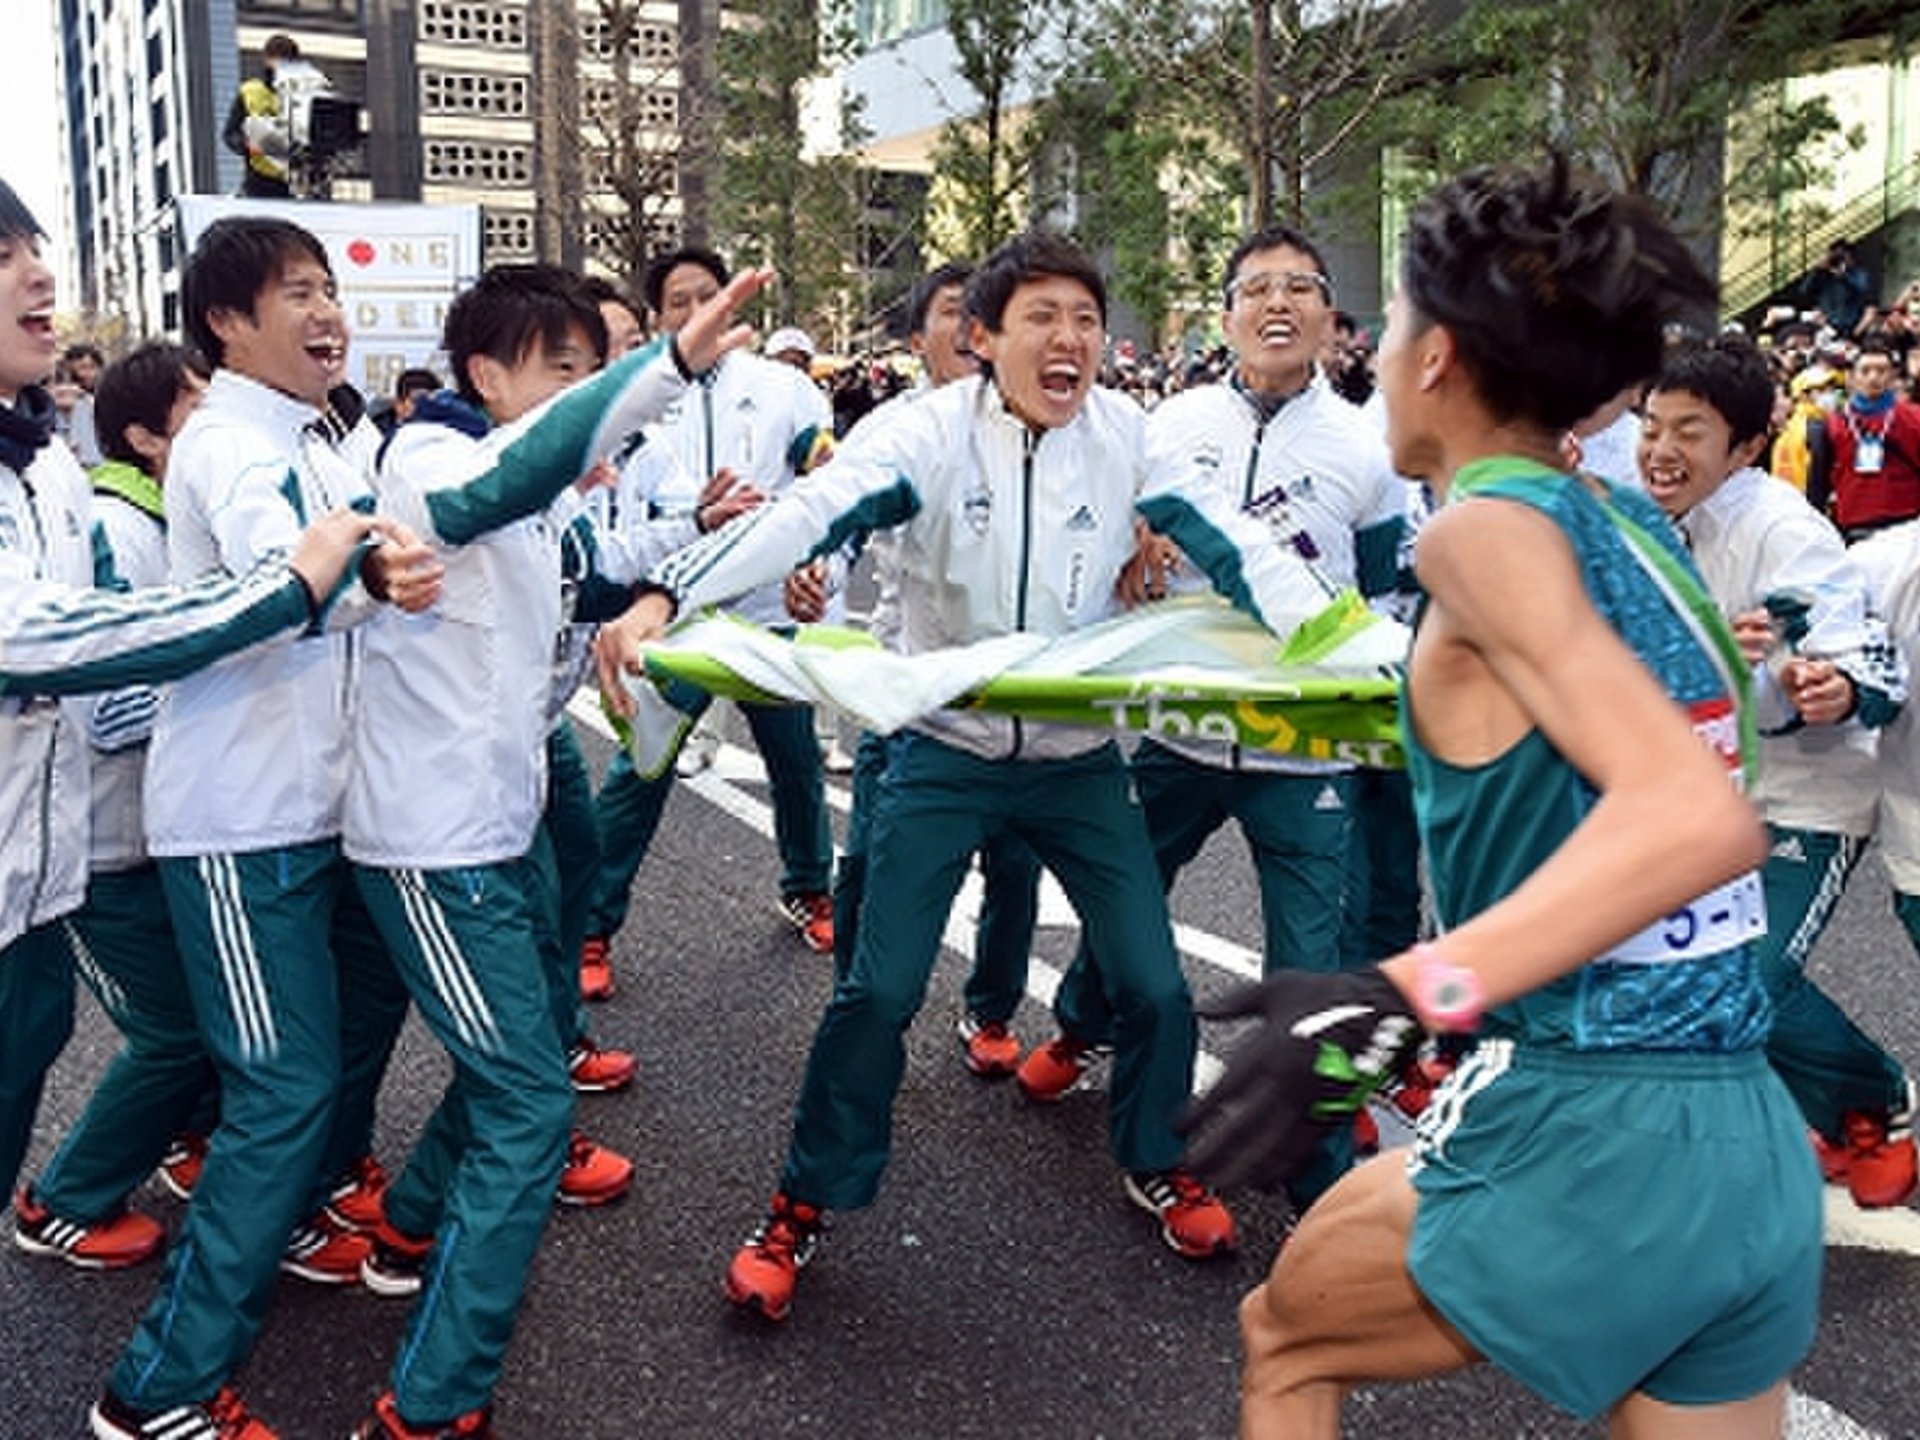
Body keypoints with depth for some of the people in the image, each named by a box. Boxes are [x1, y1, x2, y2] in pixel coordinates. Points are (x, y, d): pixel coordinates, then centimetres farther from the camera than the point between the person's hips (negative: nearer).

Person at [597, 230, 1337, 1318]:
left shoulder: (1127, 434, -6)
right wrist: (666, 598, -43)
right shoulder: (930, 430, -15)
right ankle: (805, 1205, 21)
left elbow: (1235, 545, -11)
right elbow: (807, 517, -28)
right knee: (880, 991, -1)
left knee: (1155, 984, 5)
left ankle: (1157, 1167, 35)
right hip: (944, 754, -2)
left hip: (1081, 757, 3)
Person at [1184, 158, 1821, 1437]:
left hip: (1584, 1136, -7)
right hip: (1755, 1152, 7)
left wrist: (1400, 997, -33)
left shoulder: (1488, 527, -13)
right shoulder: (1637, 526, 10)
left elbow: (1696, 814, -26)